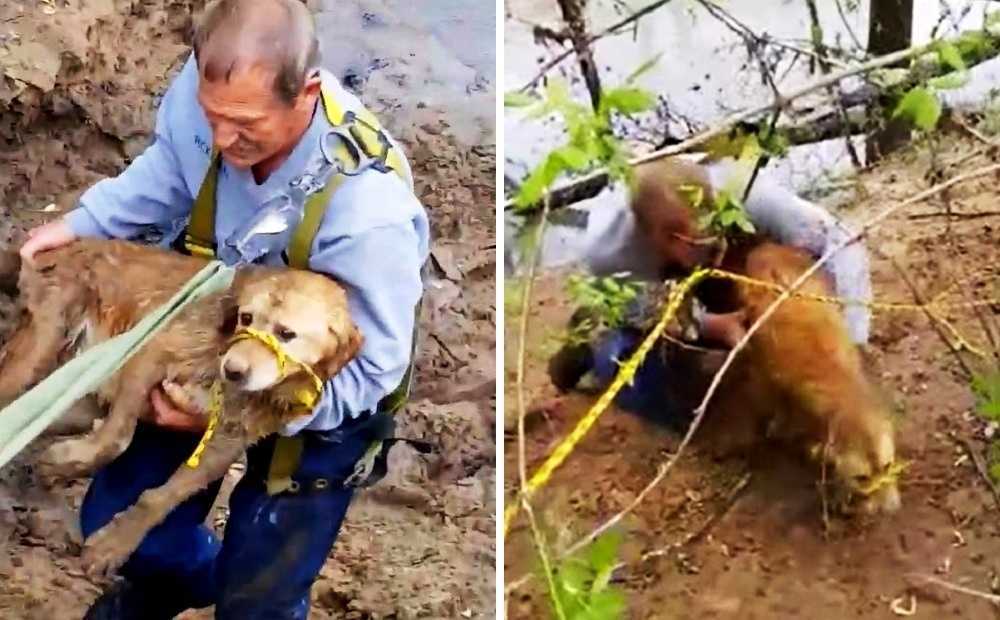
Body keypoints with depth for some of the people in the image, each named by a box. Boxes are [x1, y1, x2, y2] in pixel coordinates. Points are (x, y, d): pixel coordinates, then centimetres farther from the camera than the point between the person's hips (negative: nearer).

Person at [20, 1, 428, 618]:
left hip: (323, 395, -5)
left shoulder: (369, 206, -41)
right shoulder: (212, 88, -25)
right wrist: (82, 223, -11)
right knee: (113, 517, 18)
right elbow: (167, 172, 1)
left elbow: (371, 368, -27)